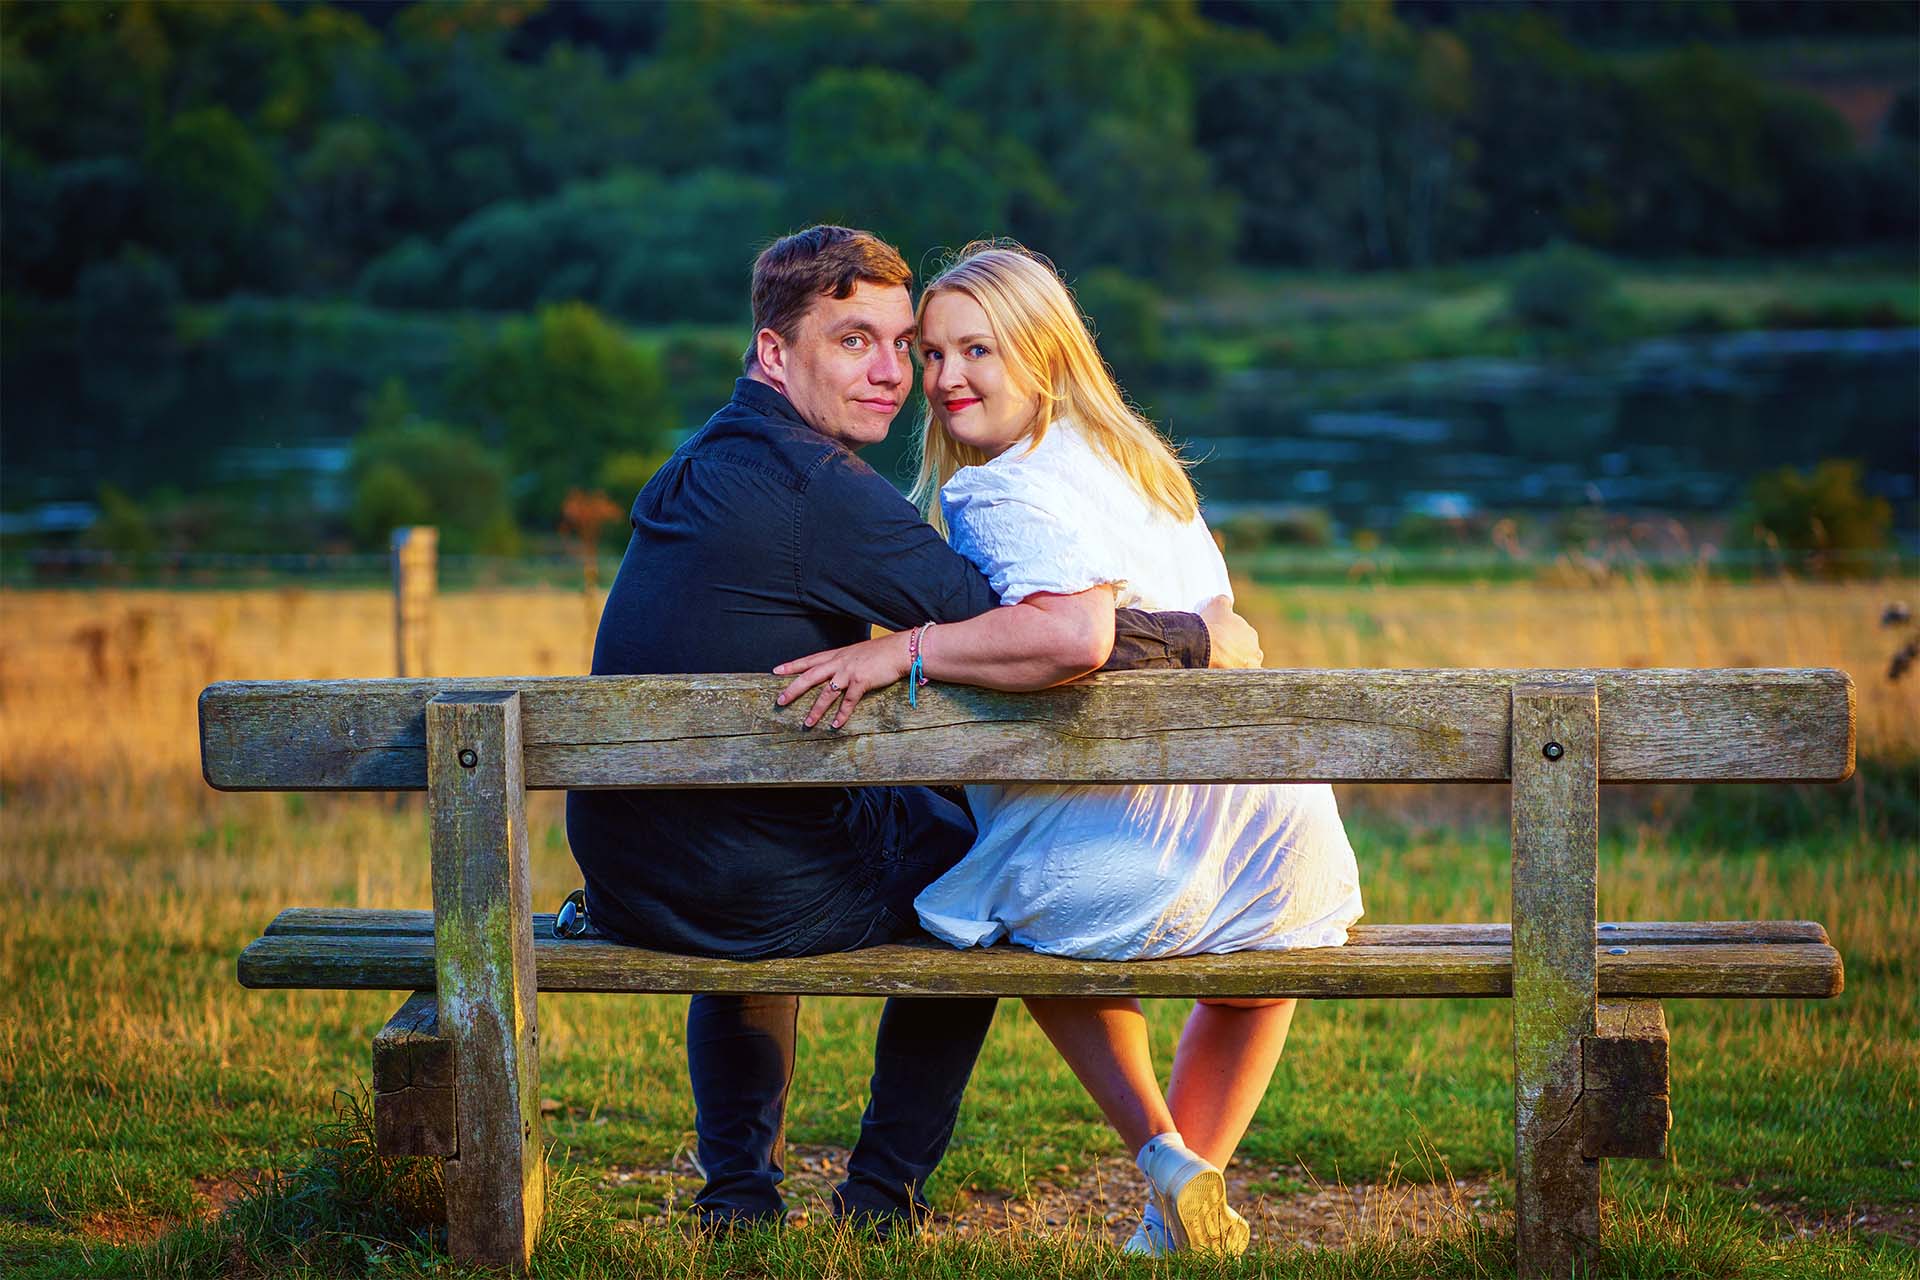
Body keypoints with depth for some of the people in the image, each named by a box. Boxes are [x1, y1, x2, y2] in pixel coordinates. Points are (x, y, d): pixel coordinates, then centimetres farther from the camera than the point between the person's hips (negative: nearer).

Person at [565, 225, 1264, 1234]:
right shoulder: (821, 490, -21)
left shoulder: (700, 463, 9)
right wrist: (1201, 641, -10)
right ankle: (882, 1200, 27)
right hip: (754, 896, -7)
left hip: (622, 883, 7)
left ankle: (738, 1193, 36)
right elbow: (1066, 636, -26)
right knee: (975, 856, 22)